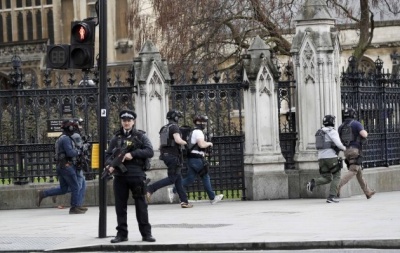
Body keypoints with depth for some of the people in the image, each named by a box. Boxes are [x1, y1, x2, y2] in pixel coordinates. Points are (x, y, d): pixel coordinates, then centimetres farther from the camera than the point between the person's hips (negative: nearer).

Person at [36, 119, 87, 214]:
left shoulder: (61, 138, 18)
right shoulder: (66, 139, -15)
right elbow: (70, 153, -22)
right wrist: (78, 152, -4)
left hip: (60, 166, 10)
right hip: (67, 166, -10)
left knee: (63, 189, 13)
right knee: (75, 187, 0)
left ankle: (43, 194, 9)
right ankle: (74, 207, 5)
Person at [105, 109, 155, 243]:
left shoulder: (140, 136, 5)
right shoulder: (116, 138, 13)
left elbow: (150, 151, -5)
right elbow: (108, 154, 12)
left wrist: (133, 154, -15)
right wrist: (109, 166, -8)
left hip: (136, 175, -3)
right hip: (119, 176, 3)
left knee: (141, 205, 0)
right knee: (120, 206, 5)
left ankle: (146, 233, 4)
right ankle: (122, 233, 12)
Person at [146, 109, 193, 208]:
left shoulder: (163, 129, 16)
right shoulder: (174, 127, -10)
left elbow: (161, 144, 18)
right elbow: (178, 140, -23)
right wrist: (185, 142, -5)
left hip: (165, 155, 9)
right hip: (173, 155, -9)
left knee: (178, 178, 10)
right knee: (171, 179, -7)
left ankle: (184, 201, 8)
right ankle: (150, 189, -18)